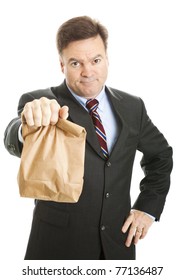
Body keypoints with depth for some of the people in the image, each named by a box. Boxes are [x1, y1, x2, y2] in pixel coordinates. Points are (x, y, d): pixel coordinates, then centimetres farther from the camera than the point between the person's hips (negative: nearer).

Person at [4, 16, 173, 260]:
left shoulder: (132, 107, 1)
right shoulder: (39, 103, -11)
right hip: (58, 244, -3)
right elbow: (14, 142, -31)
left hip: (118, 243, 3)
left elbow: (160, 155, 15)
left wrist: (148, 207, 5)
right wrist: (29, 127, -53)